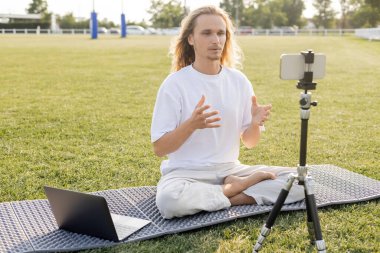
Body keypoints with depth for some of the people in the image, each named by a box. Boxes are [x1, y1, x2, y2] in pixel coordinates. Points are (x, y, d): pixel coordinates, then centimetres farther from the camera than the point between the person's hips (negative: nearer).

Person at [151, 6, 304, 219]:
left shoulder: (239, 81, 3)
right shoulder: (175, 83, -9)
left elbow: (250, 142, 7)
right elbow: (160, 148, -11)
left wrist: (256, 124, -16)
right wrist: (191, 124, -28)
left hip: (229, 169, 3)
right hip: (186, 172, -3)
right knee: (169, 200, -38)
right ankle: (235, 189, -14)